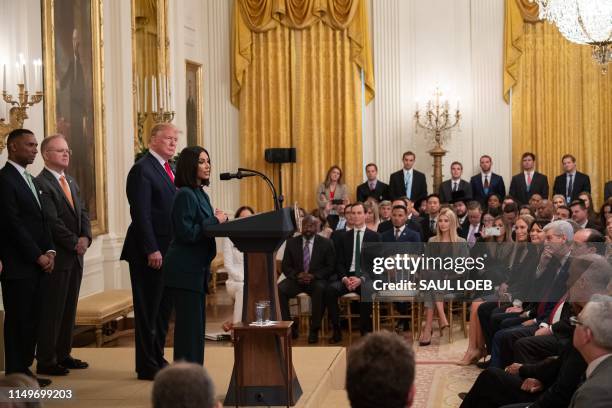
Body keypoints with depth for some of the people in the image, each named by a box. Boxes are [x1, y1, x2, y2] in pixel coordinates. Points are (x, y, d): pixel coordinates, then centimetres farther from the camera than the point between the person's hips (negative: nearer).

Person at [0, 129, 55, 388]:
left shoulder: (31, 180, 17)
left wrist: (50, 251, 3)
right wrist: (38, 256, -14)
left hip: (35, 264, 8)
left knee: (32, 318, 10)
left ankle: (25, 370, 18)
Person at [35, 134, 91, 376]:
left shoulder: (71, 182, 16)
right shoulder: (41, 183, -13)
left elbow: (82, 213, 14)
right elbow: (52, 222, -18)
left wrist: (85, 237, -3)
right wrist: (74, 243, -13)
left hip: (75, 256, 8)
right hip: (56, 257, -8)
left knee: (69, 309, 12)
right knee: (51, 310, -2)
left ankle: (63, 355, 21)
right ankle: (45, 361, 5)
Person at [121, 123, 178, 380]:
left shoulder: (168, 169, 16)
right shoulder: (142, 169, -12)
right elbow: (141, 214, -17)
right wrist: (152, 250, -21)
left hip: (167, 250, 9)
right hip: (150, 252, -9)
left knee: (163, 308, 15)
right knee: (148, 309, -1)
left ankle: (157, 359, 25)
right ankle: (147, 366, 7)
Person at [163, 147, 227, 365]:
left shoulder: (201, 194, 14)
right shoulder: (185, 195, -14)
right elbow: (186, 233, -20)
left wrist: (219, 220, 0)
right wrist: (215, 221, -13)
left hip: (197, 269, 9)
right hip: (185, 271, -9)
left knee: (196, 325, 12)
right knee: (189, 326, -6)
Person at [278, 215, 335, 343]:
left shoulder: (326, 243, 4)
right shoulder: (292, 242, 9)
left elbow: (331, 267, 0)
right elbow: (286, 267, 7)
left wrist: (314, 275, -16)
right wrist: (297, 275, -14)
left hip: (317, 280, -2)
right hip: (296, 279, 2)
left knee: (320, 289, -37)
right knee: (279, 289, -29)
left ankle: (314, 330, -25)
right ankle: (290, 327, -17)